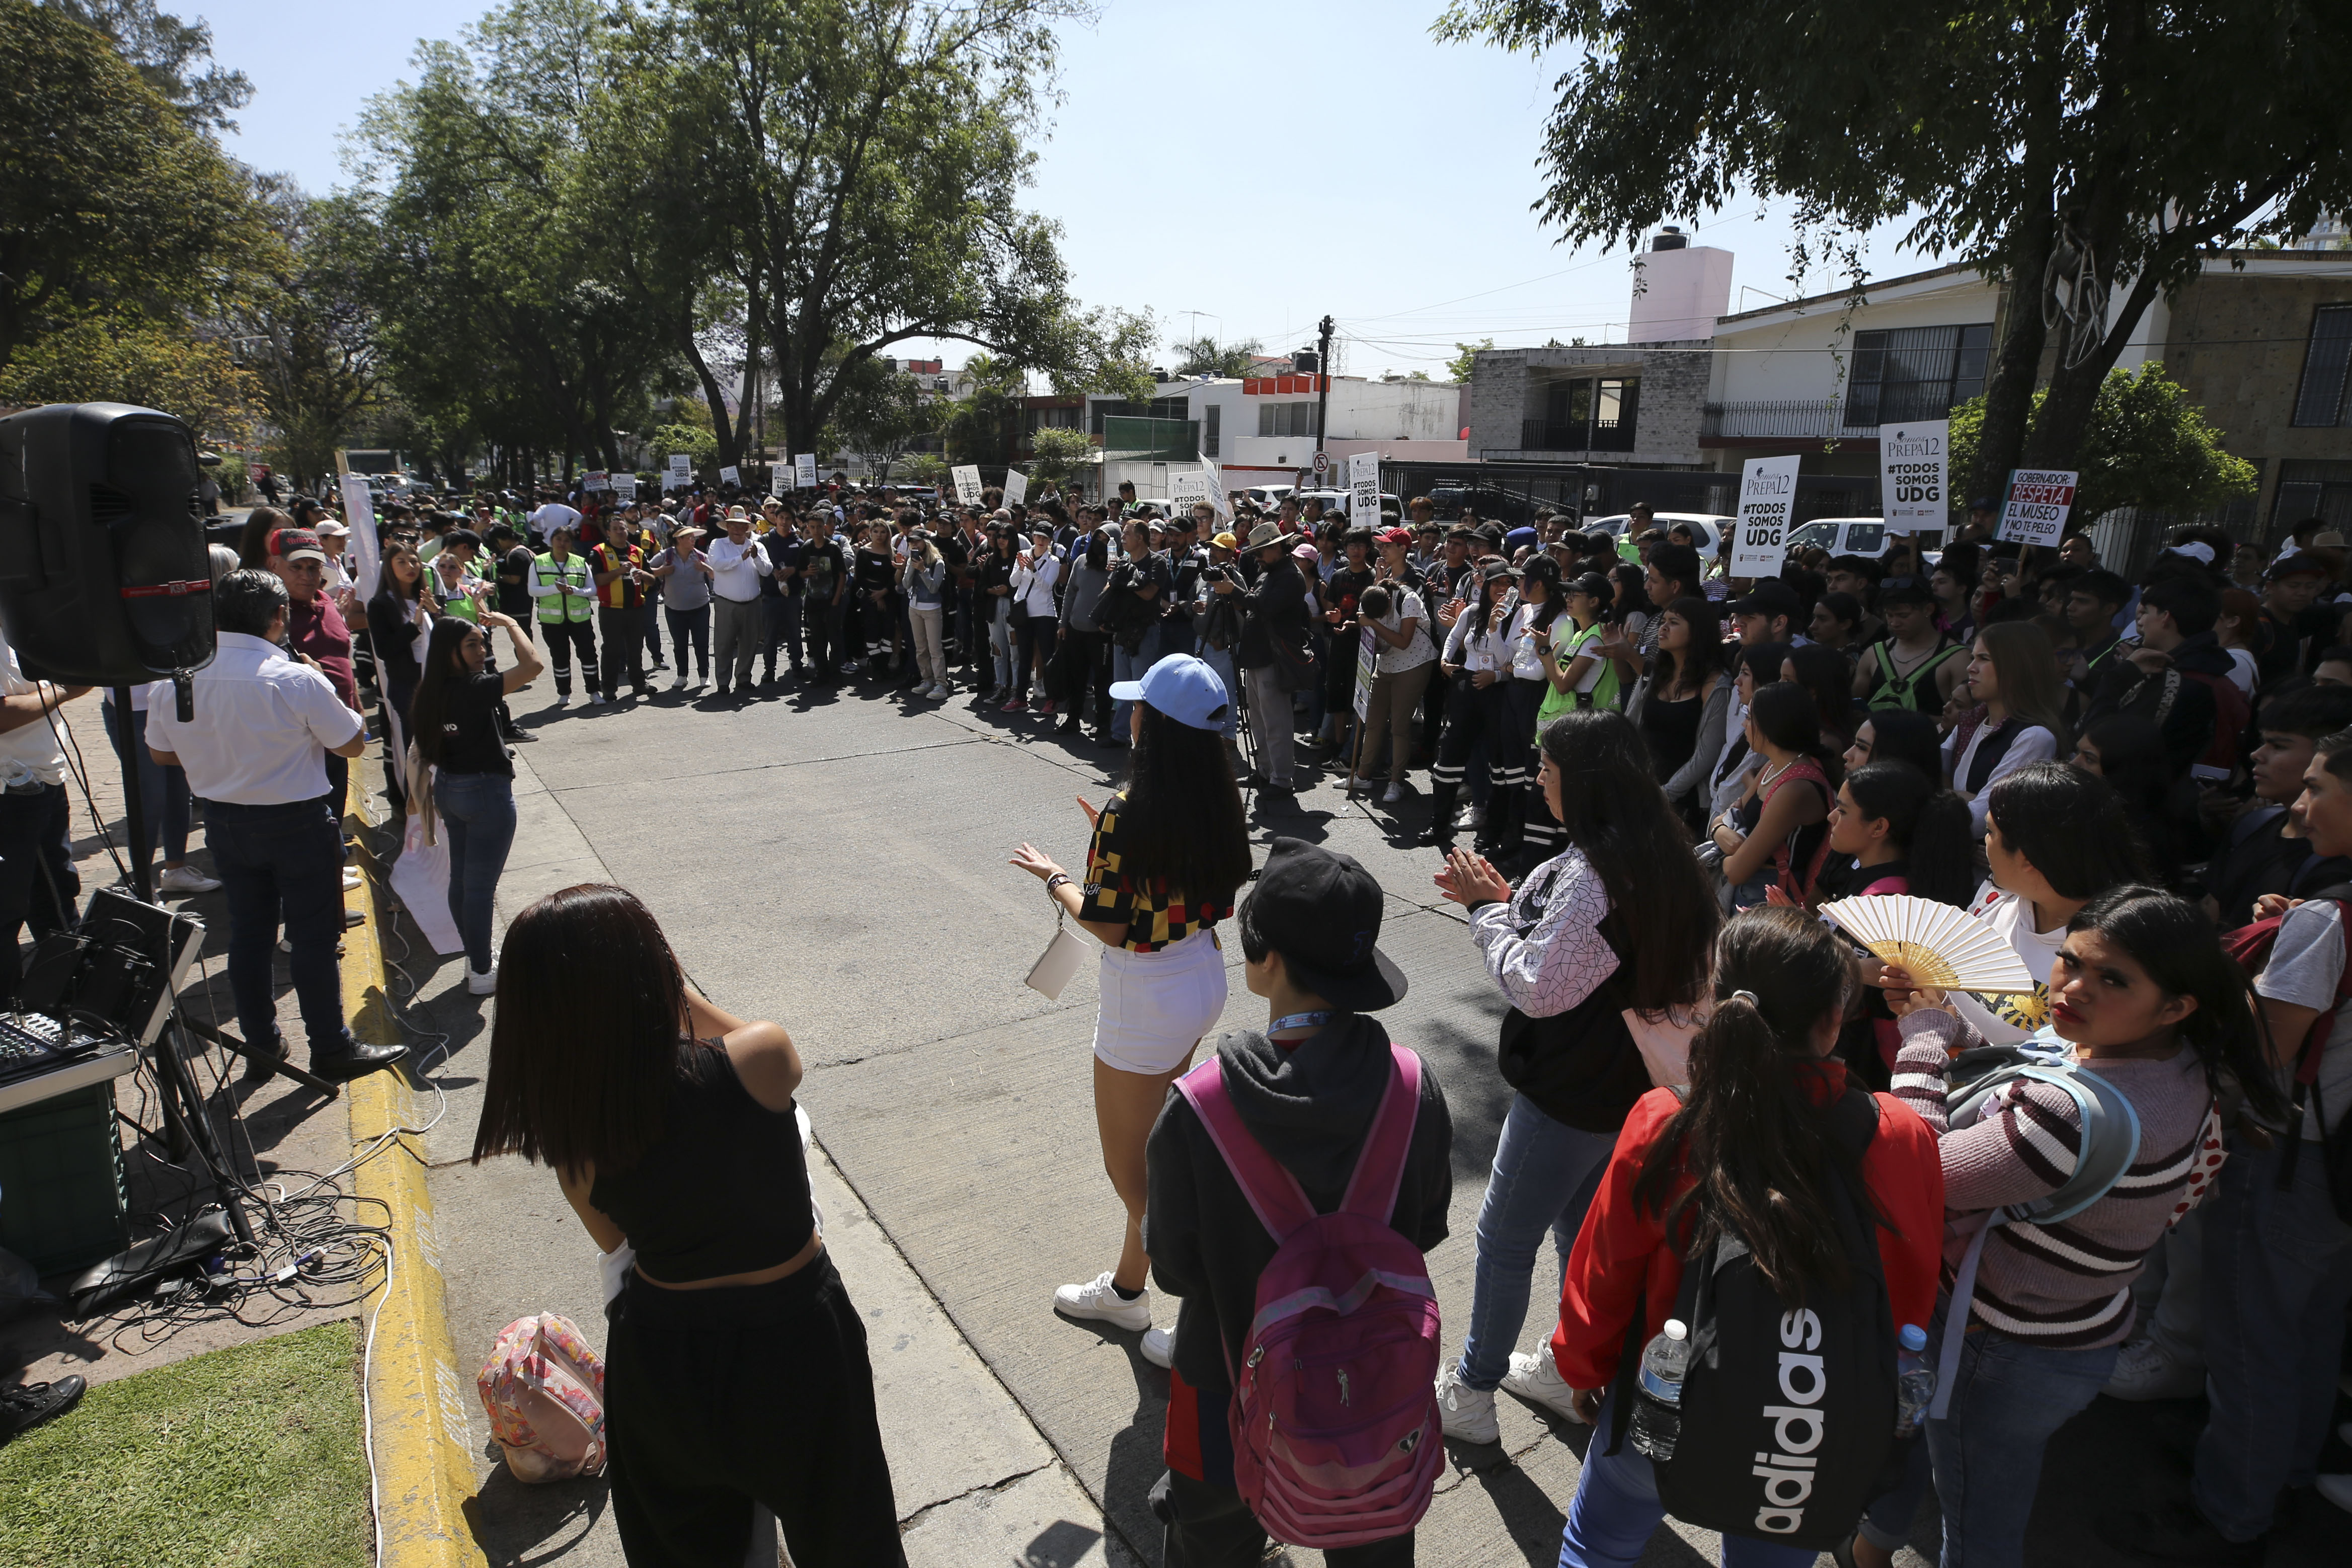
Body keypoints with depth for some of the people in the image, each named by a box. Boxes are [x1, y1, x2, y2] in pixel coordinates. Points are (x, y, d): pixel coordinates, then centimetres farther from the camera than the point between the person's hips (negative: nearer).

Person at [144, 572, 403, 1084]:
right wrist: (334, 700, 3)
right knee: (314, 937, 6)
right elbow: (354, 744, -11)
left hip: (224, 823, 5)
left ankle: (261, 1045, 29)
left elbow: (161, 754, 8)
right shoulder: (298, 681, -23)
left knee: (247, 934, 17)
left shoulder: (170, 680, -6)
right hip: (297, 824, -5)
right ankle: (330, 1049, 16)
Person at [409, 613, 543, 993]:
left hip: (448, 788, 8)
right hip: (486, 793, -8)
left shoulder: (430, 692, 1)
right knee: (481, 886, 1)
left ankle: (475, 959, 34)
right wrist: (509, 623, -15)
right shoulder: (475, 689, -24)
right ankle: (481, 974, 12)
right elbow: (532, 665, -31)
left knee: (461, 880, 18)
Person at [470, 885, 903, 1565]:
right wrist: (673, 985, -9)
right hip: (794, 1337, -2)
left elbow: (613, 1238, 0)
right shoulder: (762, 1059, -30)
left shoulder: (569, 1134, -20)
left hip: (660, 1352, 3)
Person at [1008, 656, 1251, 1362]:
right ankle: (1126, 1286, 44)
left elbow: (1109, 926, -22)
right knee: (1151, 1142, 25)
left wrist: (1056, 879, -6)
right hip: (1202, 979, 9)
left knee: (1132, 1165, 10)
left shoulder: (1129, 812, -26)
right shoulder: (1215, 800, -3)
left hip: (1146, 1002, -8)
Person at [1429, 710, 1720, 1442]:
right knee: (1580, 1227, 25)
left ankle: (1472, 1394, 25)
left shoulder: (1593, 873, -29)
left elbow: (1537, 986, -25)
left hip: (1571, 1095, -9)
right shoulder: (1656, 857, 3)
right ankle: (1571, 1373, 43)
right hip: (1625, 1084, 10)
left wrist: (1487, 908, -13)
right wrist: (1506, 900, 2)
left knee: (1503, 1239, 7)